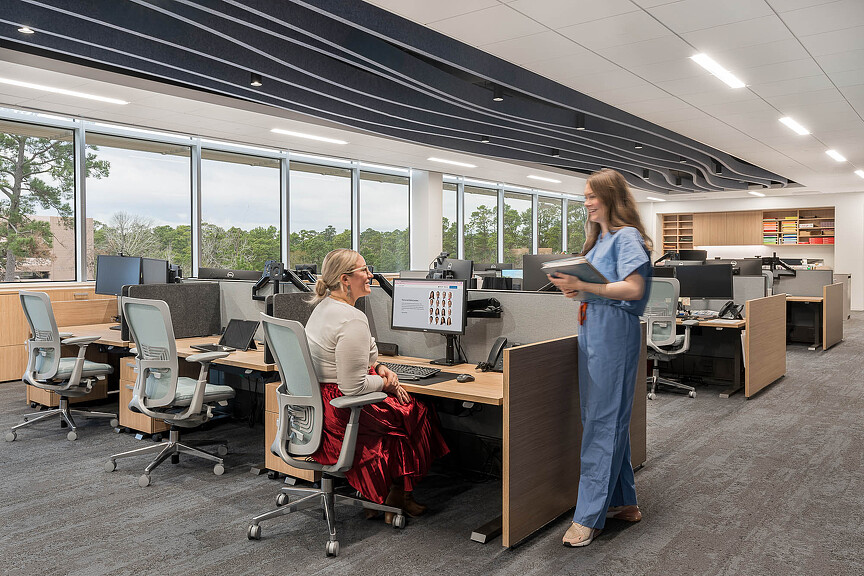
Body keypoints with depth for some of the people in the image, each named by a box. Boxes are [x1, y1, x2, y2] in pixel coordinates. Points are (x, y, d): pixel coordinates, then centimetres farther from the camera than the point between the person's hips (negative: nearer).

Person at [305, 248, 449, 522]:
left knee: (401, 405, 20)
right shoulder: (352, 320, -26)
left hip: (318, 404, 10)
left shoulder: (323, 307, 7)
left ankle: (377, 497, 25)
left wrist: (377, 367, 5)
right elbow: (353, 386, -26)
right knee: (417, 412, 9)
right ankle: (397, 496, 25)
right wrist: (386, 383, -8)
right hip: (340, 415, -10)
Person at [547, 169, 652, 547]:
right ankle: (623, 502, 24)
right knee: (610, 417, 13)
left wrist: (584, 286, -24)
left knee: (603, 420, -7)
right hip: (591, 328, 10)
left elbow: (634, 289, -18)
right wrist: (574, 288, 3)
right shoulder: (598, 238, 21)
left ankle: (589, 516, -2)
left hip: (615, 329, -10)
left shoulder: (627, 236, -8)